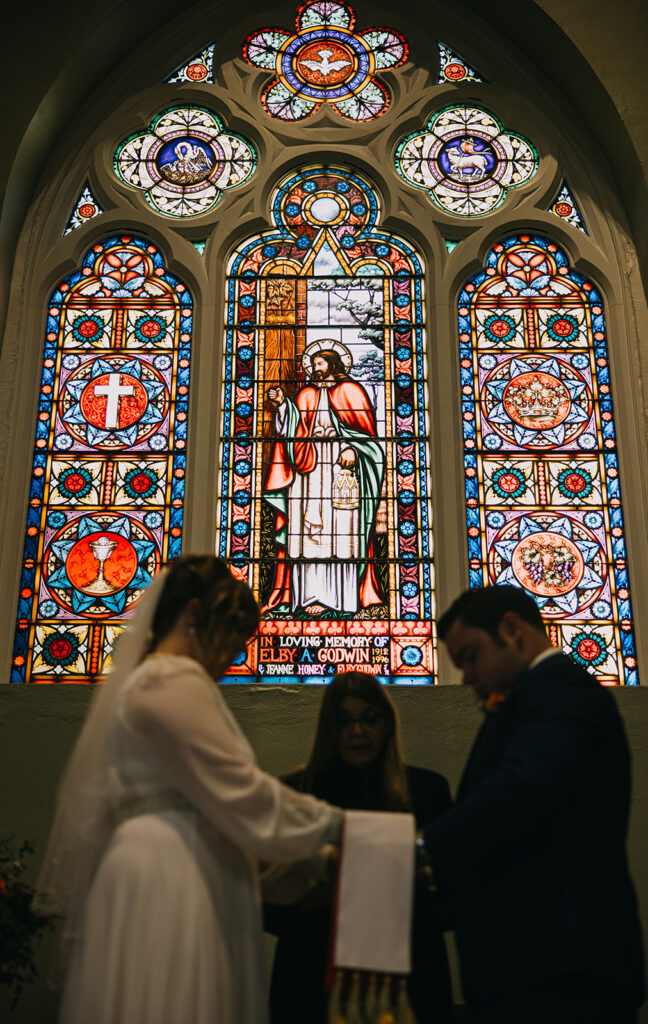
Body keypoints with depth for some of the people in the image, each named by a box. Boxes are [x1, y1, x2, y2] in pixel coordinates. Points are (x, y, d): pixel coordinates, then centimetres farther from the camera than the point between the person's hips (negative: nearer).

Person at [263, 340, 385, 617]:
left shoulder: (350, 391, 8)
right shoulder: (306, 395, 18)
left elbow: (366, 429, 2)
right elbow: (294, 431, 8)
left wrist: (352, 449, -14)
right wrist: (283, 404, -4)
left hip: (341, 469, -4)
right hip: (310, 470, 4)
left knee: (341, 531, -7)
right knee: (309, 529, -4)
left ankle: (337, 595, -7)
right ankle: (312, 592, -3)